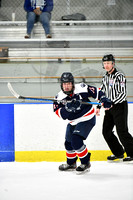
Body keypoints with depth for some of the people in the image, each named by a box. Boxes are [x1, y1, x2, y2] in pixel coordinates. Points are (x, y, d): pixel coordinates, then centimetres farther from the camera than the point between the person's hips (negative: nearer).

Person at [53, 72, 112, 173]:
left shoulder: (81, 88, -17)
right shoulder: (60, 97, -8)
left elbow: (97, 92, -4)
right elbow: (61, 114, -18)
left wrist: (104, 100, -17)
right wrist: (69, 108, -34)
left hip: (87, 119, -6)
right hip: (73, 122, 6)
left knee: (76, 141, -21)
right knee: (68, 143, 16)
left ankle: (86, 163, -4)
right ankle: (71, 163, 42)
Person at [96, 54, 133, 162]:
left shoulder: (119, 76, -12)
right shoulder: (105, 77, 12)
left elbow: (123, 94, -19)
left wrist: (112, 103, -26)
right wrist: (99, 106, 13)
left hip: (120, 106, -8)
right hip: (110, 108, 8)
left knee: (122, 131, -11)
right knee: (106, 131, 6)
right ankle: (118, 153, 17)